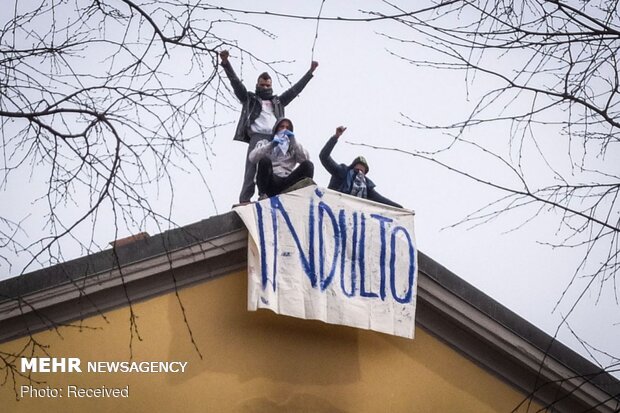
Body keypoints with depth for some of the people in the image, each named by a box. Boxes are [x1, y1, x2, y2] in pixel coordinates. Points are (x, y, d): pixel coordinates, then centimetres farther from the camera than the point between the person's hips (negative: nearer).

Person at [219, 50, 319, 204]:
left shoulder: (278, 101, 31)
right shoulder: (249, 99, 22)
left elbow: (295, 89, 32)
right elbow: (236, 83, 13)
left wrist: (310, 72, 30)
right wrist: (226, 63, 1)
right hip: (257, 137, -4)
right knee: (252, 169, -15)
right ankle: (244, 200, -21)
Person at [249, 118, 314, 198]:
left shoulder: (293, 147, 25)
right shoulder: (265, 143, 21)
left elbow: (305, 159, 3)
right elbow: (252, 157, -1)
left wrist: (294, 142, -4)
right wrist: (270, 146, -14)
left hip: (286, 183, 1)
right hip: (270, 181, -1)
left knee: (308, 165, -22)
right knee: (265, 160, -31)